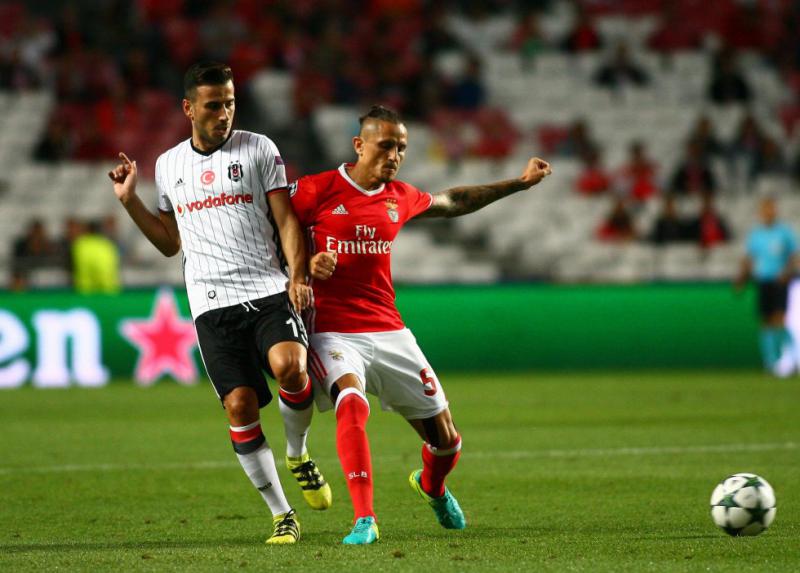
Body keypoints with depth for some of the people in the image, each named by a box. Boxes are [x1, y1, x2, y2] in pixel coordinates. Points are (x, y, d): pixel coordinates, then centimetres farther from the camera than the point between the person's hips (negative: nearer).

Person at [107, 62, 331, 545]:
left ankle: (299, 455, 0)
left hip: (269, 291, -2)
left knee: (289, 366, -29)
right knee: (240, 404, -10)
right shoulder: (168, 166, 16)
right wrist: (129, 200, 15)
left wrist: (298, 275, -10)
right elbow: (170, 242, 25)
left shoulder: (258, 149, 7)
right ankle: (282, 515, 1)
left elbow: (286, 219, 4)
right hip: (212, 302, 2)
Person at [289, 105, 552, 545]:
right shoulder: (316, 190, -6)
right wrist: (305, 265, -16)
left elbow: (453, 202, 30)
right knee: (352, 402, -36)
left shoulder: (399, 198, 10)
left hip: (389, 334, 5)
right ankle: (364, 520, -34)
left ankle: (432, 487, 44)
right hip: (333, 334, -5)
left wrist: (520, 182, 30)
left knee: (446, 441, 7)